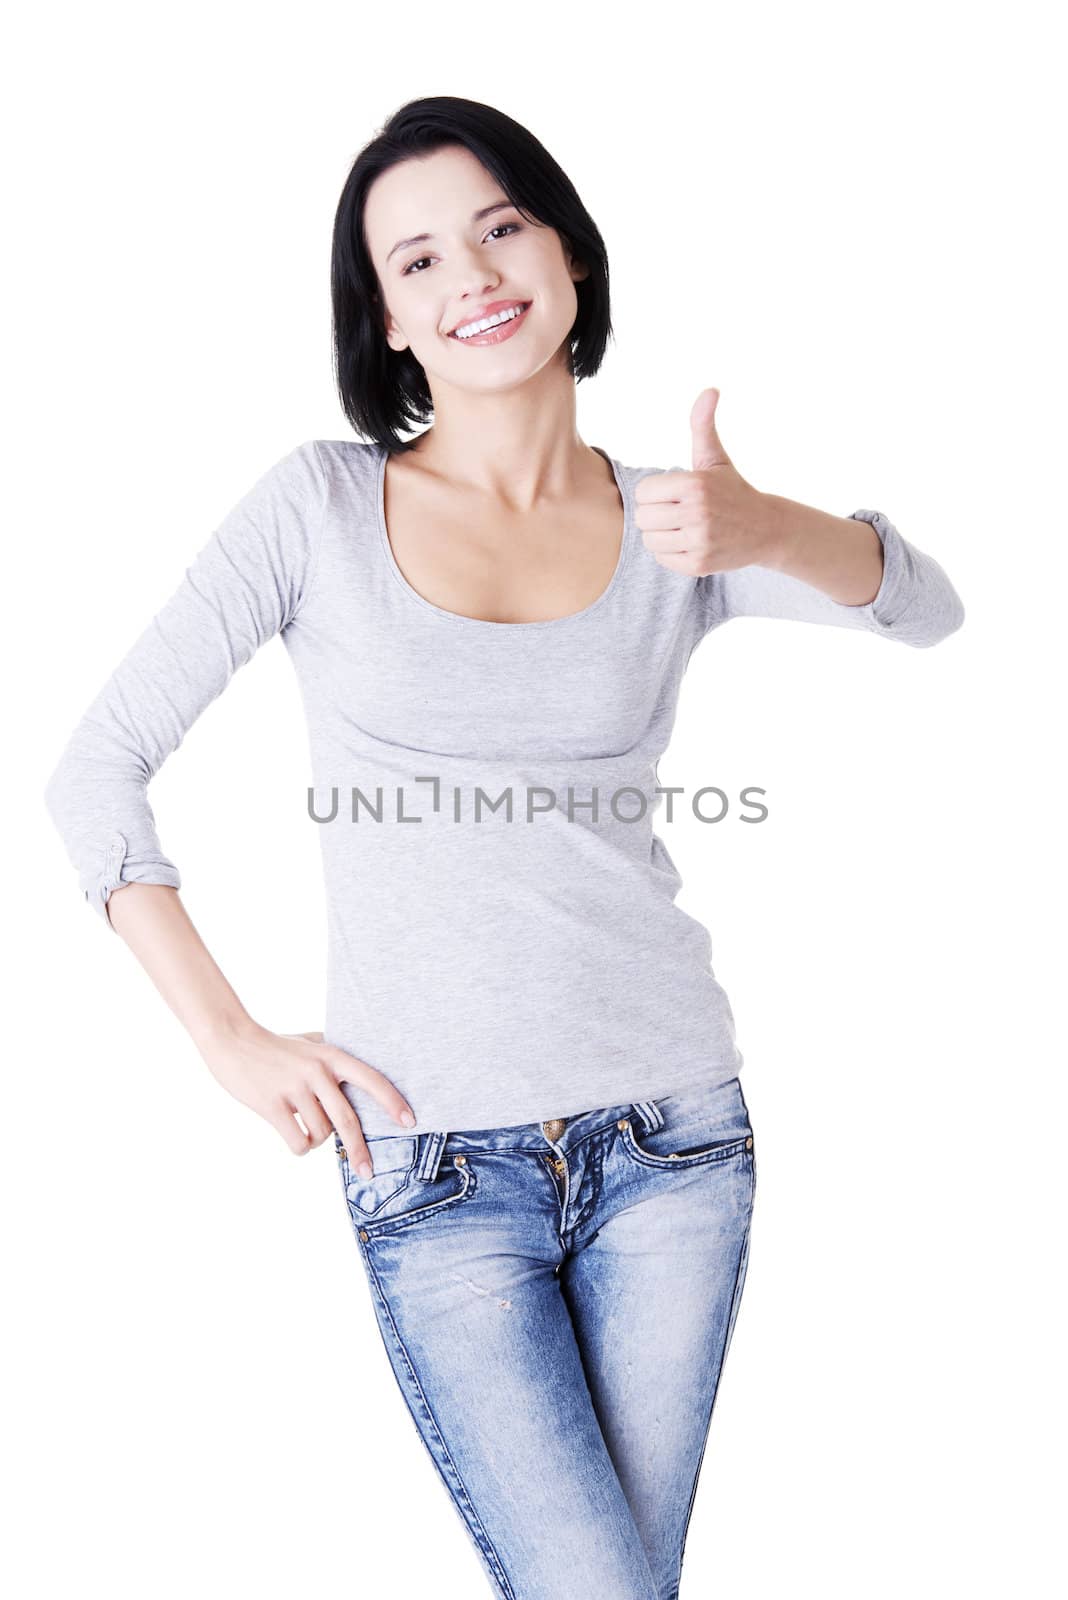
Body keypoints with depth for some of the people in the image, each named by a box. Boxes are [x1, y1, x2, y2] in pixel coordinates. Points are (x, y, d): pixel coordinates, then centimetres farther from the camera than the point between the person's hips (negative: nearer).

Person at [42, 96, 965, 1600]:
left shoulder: (669, 522, 4)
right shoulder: (320, 503, -1)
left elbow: (930, 608, -12)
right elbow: (95, 769, -1)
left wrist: (768, 533, -31)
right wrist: (231, 1041, -6)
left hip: (670, 1137, 2)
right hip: (438, 1173, -2)